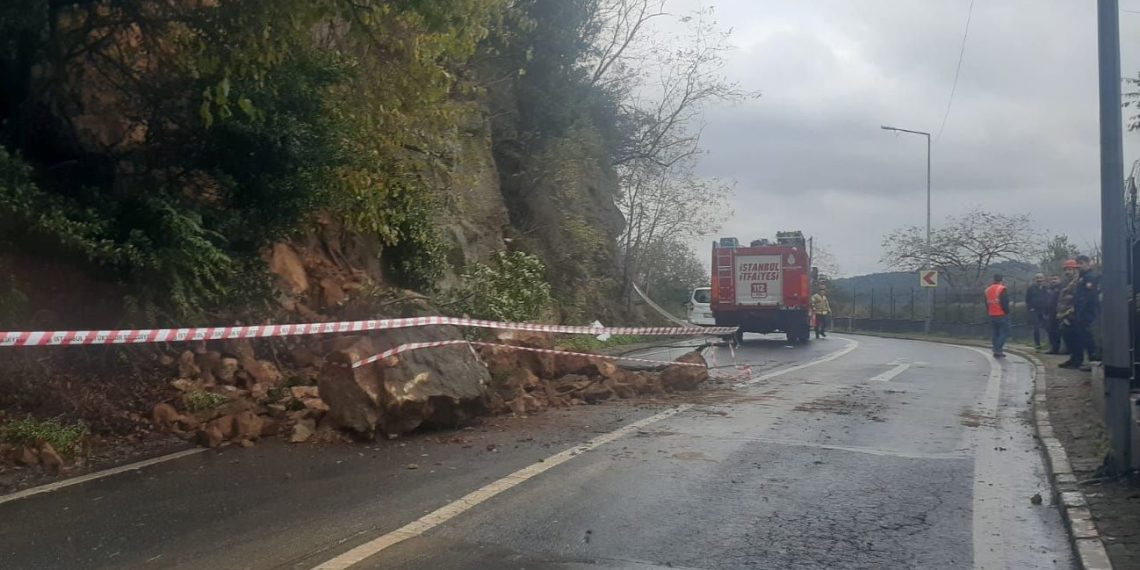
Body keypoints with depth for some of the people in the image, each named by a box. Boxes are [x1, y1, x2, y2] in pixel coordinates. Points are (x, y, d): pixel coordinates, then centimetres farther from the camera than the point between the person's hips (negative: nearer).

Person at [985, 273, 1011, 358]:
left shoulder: (988, 290, 11)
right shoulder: (1002, 289, -12)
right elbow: (1005, 303, -17)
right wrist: (1007, 312, -7)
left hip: (992, 315, 7)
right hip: (1002, 315, -7)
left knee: (996, 333, 15)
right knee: (1005, 333, -3)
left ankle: (996, 351, 14)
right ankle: (998, 349, -15)